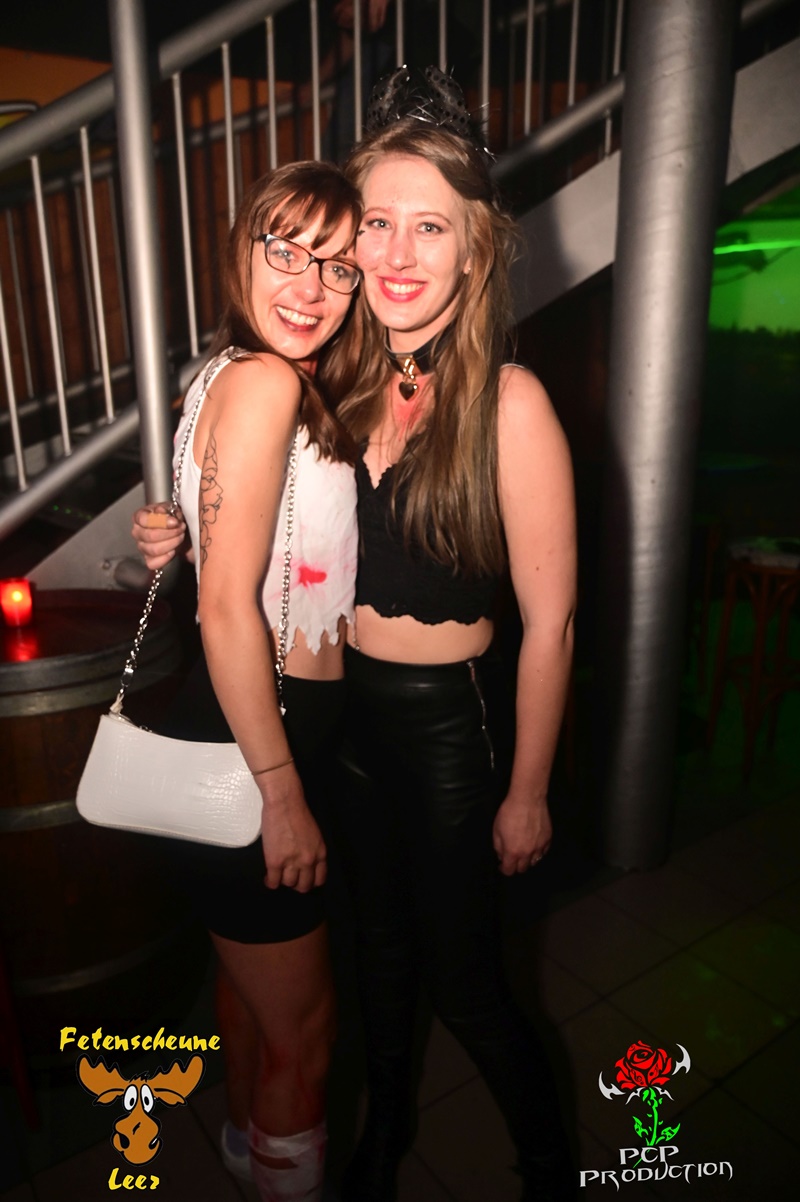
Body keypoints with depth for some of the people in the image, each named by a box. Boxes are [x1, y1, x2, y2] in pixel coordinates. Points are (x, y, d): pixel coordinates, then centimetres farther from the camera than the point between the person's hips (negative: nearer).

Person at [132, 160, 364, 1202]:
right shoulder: (261, 381, -19)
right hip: (245, 755, -10)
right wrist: (284, 795, -20)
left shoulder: (295, 389, 10)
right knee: (303, 1026, 11)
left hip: (266, 733, 10)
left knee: (253, 965, 30)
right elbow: (227, 607, -24)